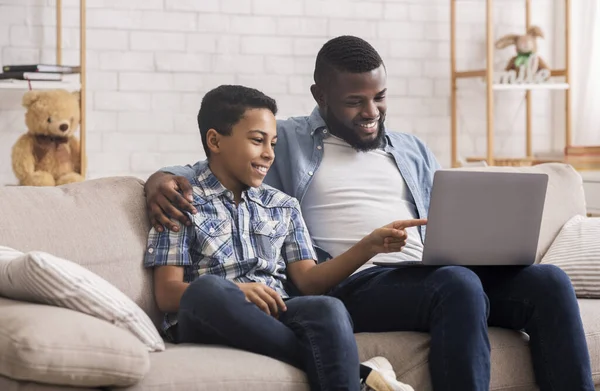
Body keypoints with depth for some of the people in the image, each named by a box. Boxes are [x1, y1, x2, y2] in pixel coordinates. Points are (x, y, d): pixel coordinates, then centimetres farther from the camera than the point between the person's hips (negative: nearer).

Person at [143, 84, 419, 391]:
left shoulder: (283, 206, 23)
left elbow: (308, 281, 13)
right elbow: (167, 293, -1)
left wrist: (369, 246, -1)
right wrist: (236, 292, -19)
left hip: (276, 317, 3)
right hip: (209, 321, -3)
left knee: (328, 310, -32)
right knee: (205, 289, -39)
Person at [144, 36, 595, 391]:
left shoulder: (413, 152, 27)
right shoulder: (284, 142, 15)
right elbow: (203, 169, 15)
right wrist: (162, 178, -10)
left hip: (432, 275, 5)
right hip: (353, 284, -5)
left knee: (547, 280, -21)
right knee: (457, 284, -37)